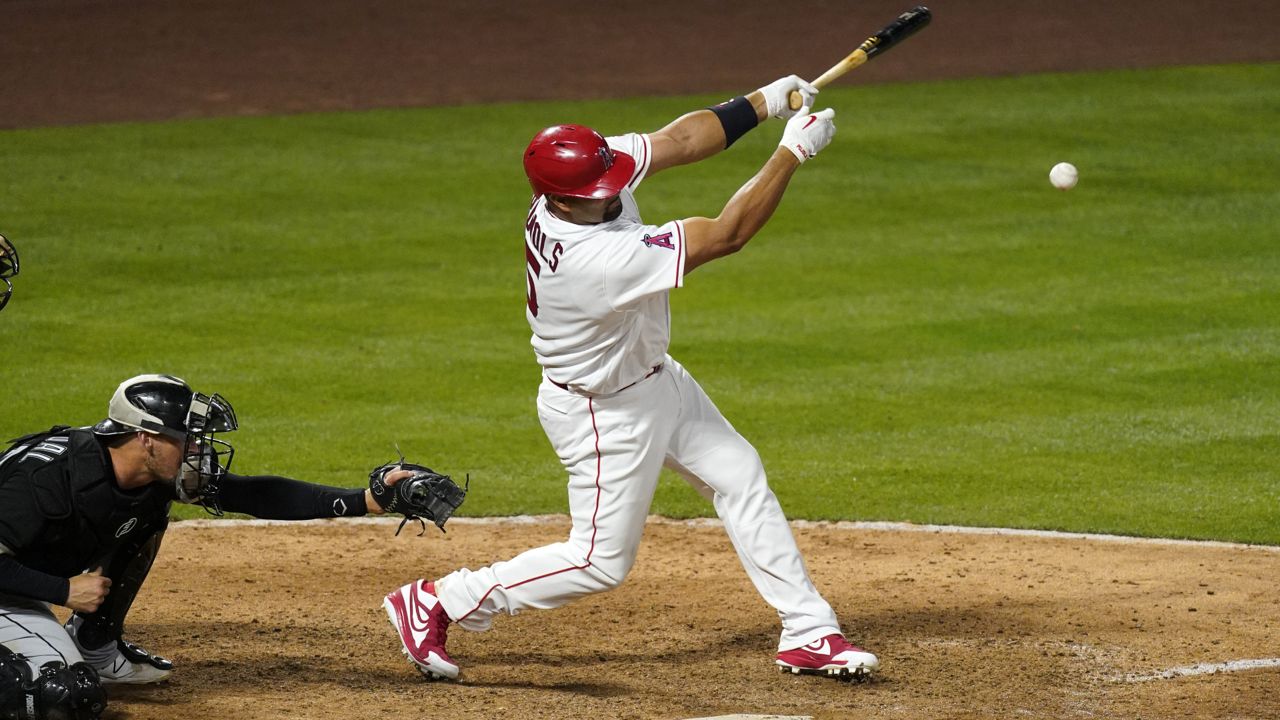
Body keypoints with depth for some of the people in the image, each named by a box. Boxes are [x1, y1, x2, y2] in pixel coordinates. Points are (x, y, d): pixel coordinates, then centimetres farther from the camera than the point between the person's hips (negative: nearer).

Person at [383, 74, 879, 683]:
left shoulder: (586, 169, -19)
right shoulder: (594, 260, -40)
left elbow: (678, 140, -9)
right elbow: (725, 234, -35)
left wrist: (762, 103, -22)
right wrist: (793, 152, -30)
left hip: (652, 377, 9)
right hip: (606, 415, -9)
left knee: (740, 477, 13)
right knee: (600, 561, 3)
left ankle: (808, 633, 22)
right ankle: (434, 604, 12)